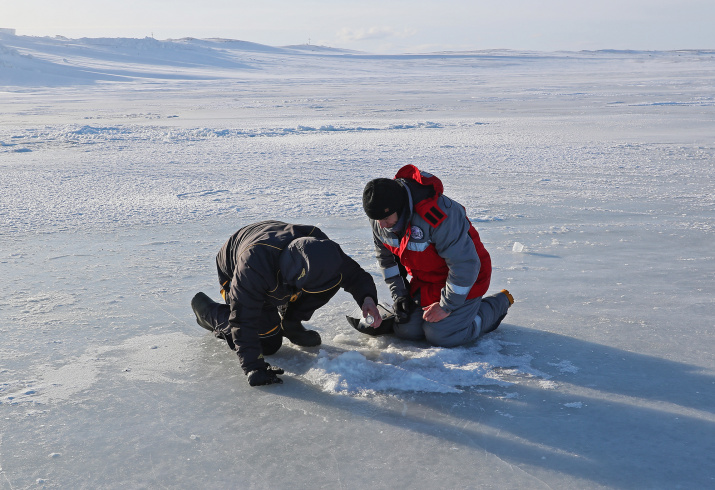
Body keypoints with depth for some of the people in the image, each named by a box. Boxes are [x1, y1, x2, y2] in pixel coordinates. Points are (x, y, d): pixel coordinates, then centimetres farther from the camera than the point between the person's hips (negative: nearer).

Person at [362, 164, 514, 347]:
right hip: (424, 281, 7)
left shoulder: (439, 214, -37)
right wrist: (399, 295, -1)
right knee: (406, 330, -2)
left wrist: (447, 306, -21)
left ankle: (498, 304, 8)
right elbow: (386, 257, 7)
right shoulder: (379, 217, -12)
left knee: (440, 336, -14)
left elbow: (465, 265, -30)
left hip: (465, 277, -7)